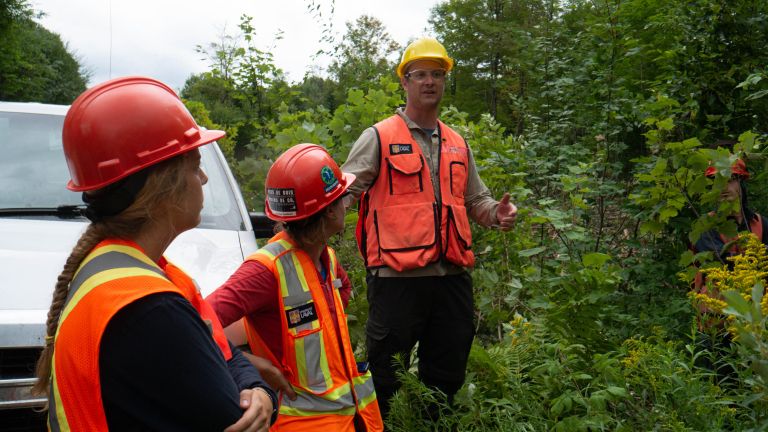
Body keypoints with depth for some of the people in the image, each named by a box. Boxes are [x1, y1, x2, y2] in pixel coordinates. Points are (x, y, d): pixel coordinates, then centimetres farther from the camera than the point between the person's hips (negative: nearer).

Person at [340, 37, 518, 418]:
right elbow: (343, 191, -6)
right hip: (396, 276, -5)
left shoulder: (457, 145, 17)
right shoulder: (379, 138, 1)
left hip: (453, 276, 6)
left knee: (447, 374, 16)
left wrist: (497, 213, 4)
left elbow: (475, 199, 25)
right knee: (385, 374, 2)